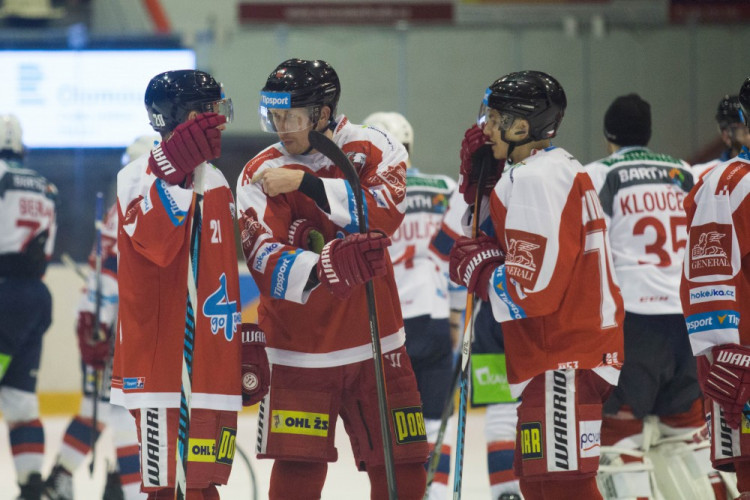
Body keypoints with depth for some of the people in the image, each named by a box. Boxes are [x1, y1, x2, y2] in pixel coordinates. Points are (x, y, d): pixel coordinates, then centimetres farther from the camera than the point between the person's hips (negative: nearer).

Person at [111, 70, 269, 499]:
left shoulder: (216, 184, 17)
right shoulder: (138, 178, -8)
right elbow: (156, 243, -27)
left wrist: (249, 347, 21)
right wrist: (174, 171, -37)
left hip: (213, 359, 7)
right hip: (160, 358, -7)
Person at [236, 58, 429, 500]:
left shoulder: (373, 149, -1)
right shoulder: (260, 176, -6)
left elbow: (385, 213, -21)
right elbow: (268, 265, -19)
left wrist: (306, 183, -27)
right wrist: (326, 268, -39)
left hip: (376, 346, 2)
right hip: (300, 351, -2)